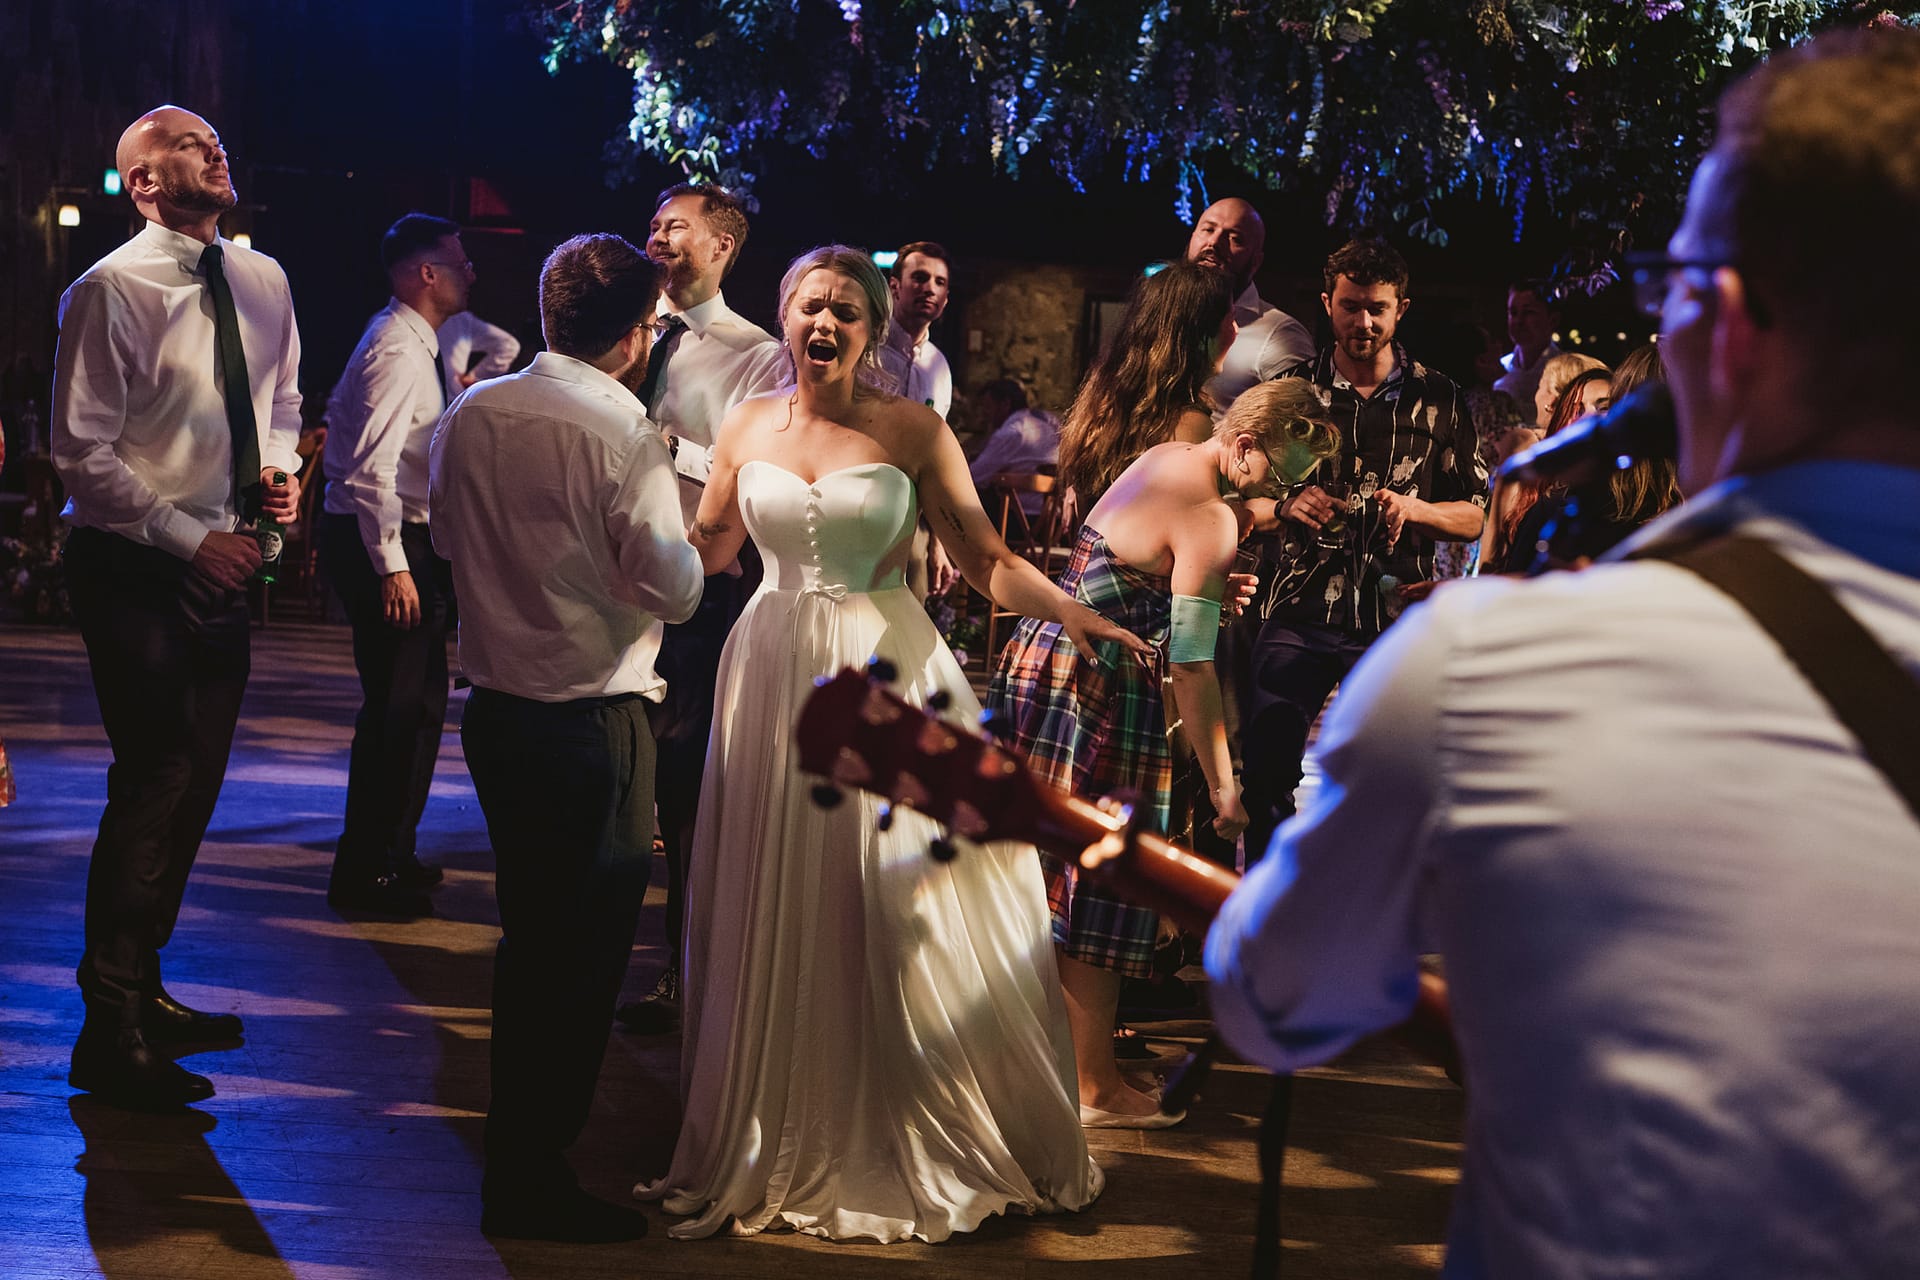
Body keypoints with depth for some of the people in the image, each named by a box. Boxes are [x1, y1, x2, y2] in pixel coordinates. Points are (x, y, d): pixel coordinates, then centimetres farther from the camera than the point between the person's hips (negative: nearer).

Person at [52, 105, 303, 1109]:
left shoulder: (262, 282, 8)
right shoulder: (111, 292, -13)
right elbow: (82, 454, -15)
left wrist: (279, 466, 1)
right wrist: (190, 540, -19)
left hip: (220, 562, 7)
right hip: (134, 570, -7)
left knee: (193, 783, 13)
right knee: (155, 782, -10)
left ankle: (141, 991, 29)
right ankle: (110, 1037, -1)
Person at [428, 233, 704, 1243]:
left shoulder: (471, 414, 2)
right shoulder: (623, 433, -18)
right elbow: (676, 588, -18)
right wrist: (668, 522, 0)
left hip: (495, 703, 7)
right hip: (594, 723, -7)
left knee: (529, 933, 22)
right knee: (581, 951, 4)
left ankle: (521, 1139, 36)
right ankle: (533, 1179, 11)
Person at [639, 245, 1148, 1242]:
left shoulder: (913, 430, -4)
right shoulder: (747, 427, 6)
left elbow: (986, 560, -7)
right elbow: (705, 552, 15)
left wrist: (1070, 610, -21)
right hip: (776, 674, 3)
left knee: (905, 912, -1)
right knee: (778, 913, 6)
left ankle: (935, 1138, 16)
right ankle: (784, 1138, 19)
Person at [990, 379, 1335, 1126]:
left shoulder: (1160, 457, 11)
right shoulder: (1212, 521, -17)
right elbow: (1192, 665, -19)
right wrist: (1221, 783, -16)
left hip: (1038, 652, 9)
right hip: (1100, 683, -9)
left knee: (1050, 869, 17)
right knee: (1100, 879, -2)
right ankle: (1095, 1088, 5)